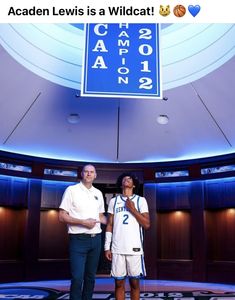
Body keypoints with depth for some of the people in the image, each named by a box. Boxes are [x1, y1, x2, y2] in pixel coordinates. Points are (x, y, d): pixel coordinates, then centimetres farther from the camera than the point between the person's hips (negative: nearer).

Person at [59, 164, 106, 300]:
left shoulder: (98, 193, 11)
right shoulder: (72, 190, -5)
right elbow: (62, 216, -8)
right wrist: (83, 222, -18)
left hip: (96, 239, 6)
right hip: (79, 239, -5)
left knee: (90, 277, 12)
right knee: (77, 278, -8)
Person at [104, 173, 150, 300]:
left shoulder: (141, 200, 6)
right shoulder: (113, 201, 11)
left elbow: (147, 225, -1)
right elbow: (109, 225, 11)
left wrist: (133, 209, -9)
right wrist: (107, 247, 4)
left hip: (134, 248, -1)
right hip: (117, 249, 1)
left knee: (134, 283, 5)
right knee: (119, 283, 5)